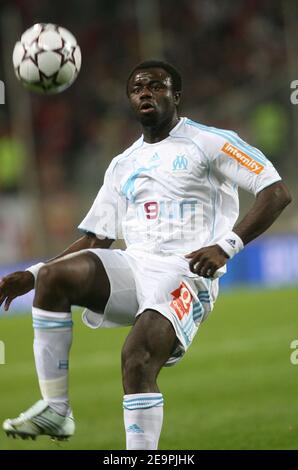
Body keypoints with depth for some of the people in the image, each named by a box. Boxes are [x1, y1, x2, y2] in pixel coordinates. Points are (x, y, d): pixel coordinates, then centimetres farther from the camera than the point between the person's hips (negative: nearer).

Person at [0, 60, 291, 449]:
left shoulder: (210, 143, 4)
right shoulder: (123, 165, 23)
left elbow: (277, 193, -4)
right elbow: (96, 239, 24)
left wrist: (226, 246, -17)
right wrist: (32, 275, 10)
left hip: (186, 274, -6)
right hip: (133, 268, 6)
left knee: (137, 358, -30)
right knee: (54, 277, -23)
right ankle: (55, 409, -19)